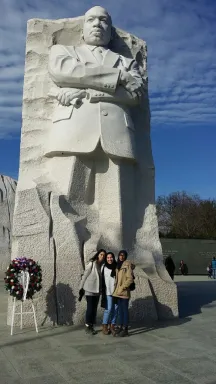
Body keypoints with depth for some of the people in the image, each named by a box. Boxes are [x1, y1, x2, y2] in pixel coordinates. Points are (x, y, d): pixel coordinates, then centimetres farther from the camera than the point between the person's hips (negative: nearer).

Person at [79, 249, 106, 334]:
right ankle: (87, 327, 7)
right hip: (90, 289, -6)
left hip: (97, 290, 6)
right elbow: (85, 275, -7)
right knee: (90, 308, -3)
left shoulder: (102, 266, 6)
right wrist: (81, 288, -7)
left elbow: (101, 278, 12)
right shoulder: (92, 263, -9)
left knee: (94, 308, 9)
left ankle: (91, 326, 18)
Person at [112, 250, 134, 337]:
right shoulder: (118, 265, 14)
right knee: (120, 309, 12)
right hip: (118, 291, 7)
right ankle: (120, 327, 19)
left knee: (125, 309, -1)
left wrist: (122, 287, -16)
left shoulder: (127, 265, -9)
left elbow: (130, 279, -14)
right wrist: (116, 288, 10)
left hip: (124, 291, -7)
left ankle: (125, 329, 5)